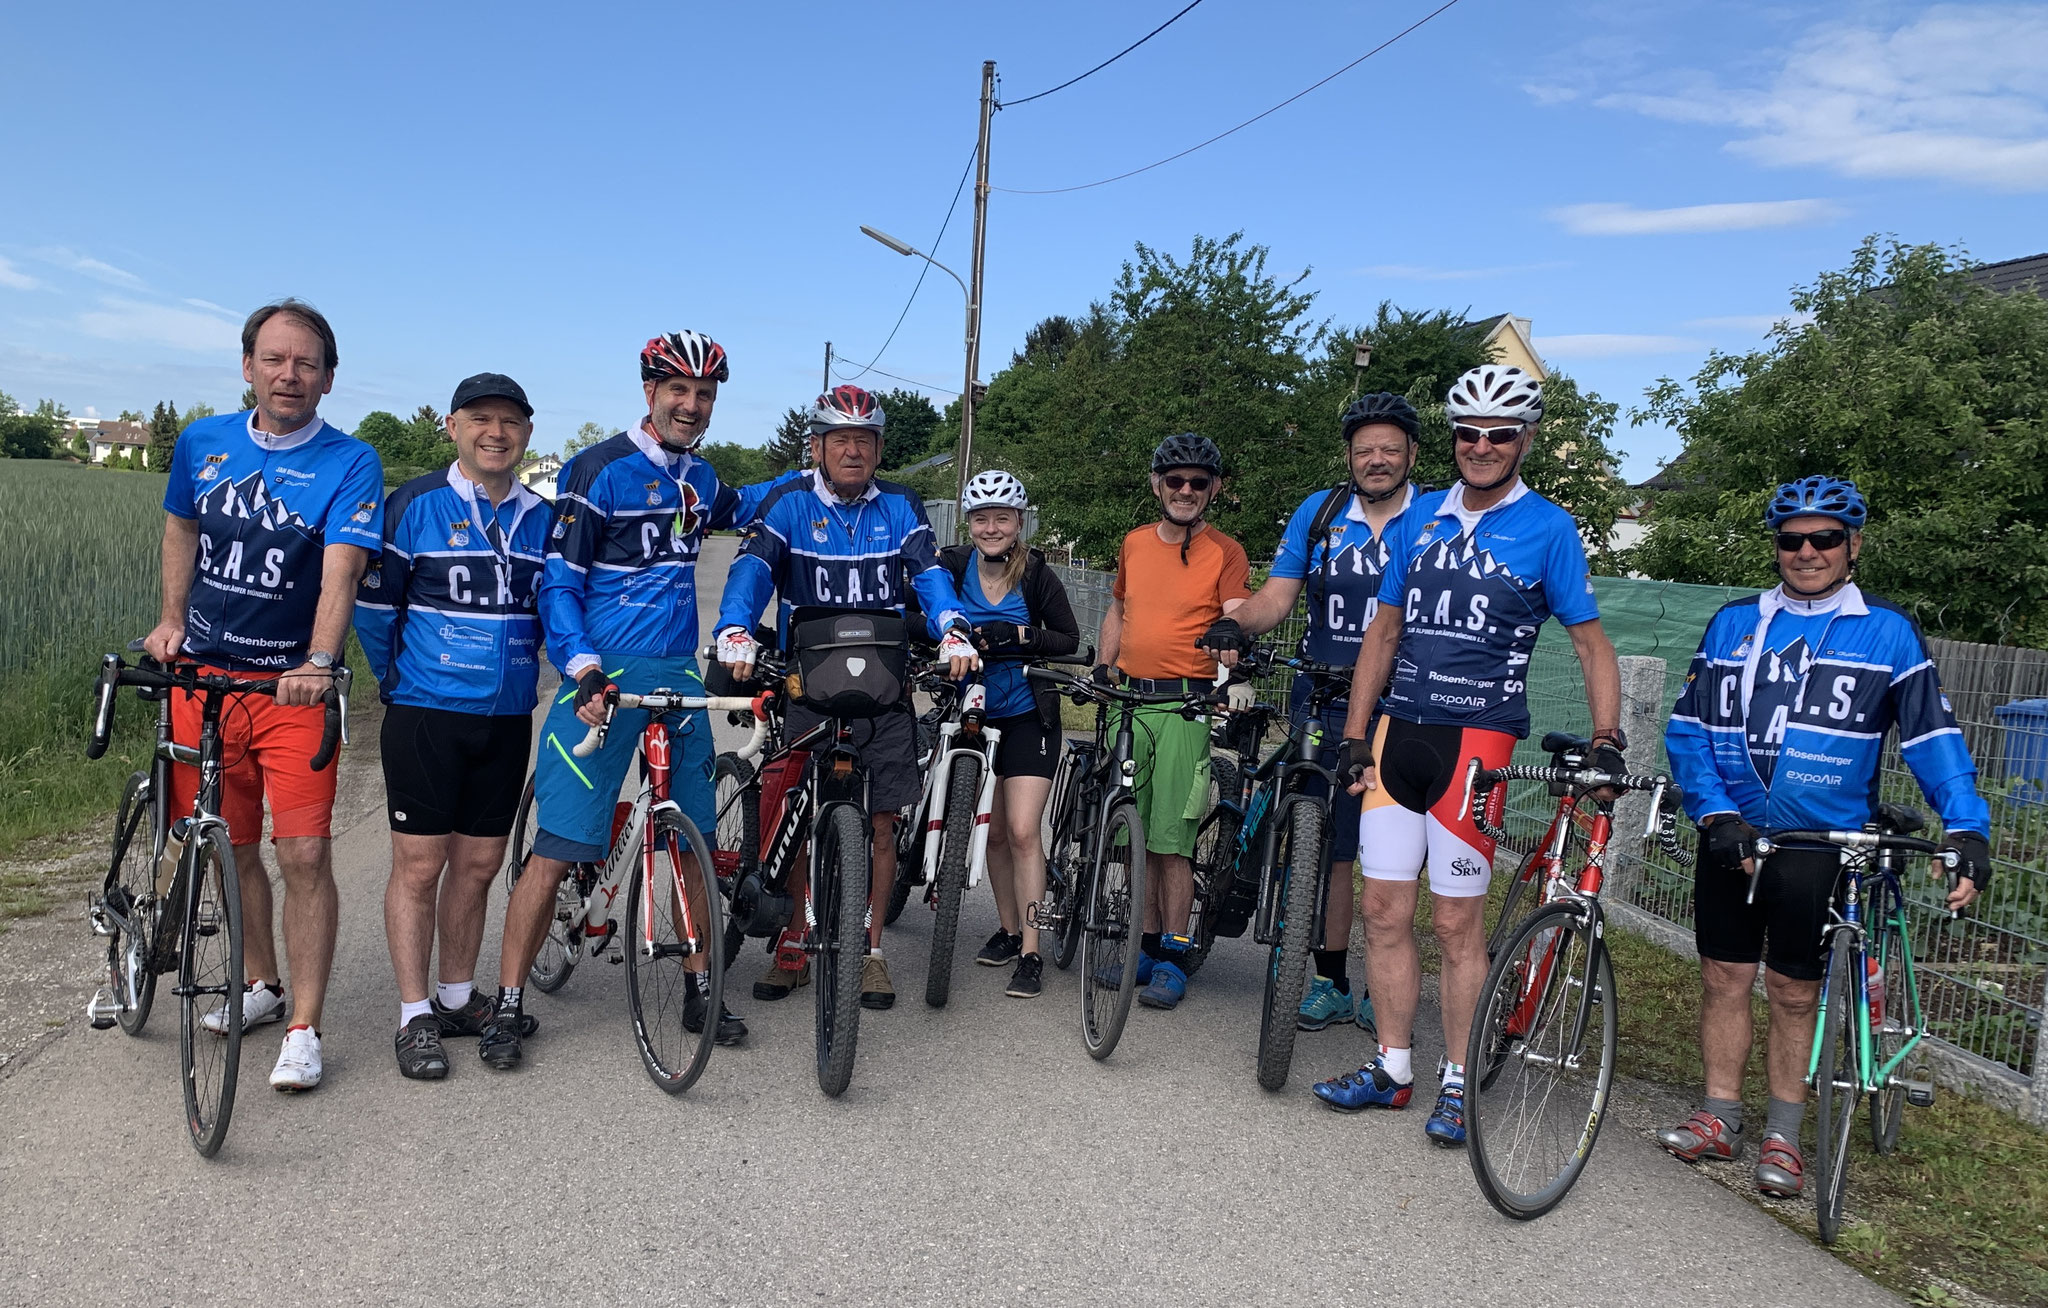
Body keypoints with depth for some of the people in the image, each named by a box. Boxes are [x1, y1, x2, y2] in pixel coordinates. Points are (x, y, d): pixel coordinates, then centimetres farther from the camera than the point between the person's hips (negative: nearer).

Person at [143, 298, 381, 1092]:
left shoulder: (349, 464, -7)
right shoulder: (202, 444, 7)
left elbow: (340, 570, -18)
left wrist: (319, 660, -33)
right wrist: (172, 620, 11)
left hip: (294, 685, -4)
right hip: (203, 672, 4)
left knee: (304, 852, -9)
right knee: (233, 846, 13)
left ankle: (302, 1030, 0)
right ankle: (261, 986, 33)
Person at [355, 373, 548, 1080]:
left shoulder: (542, 518, 8)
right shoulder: (414, 505, -4)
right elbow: (374, 601, 2)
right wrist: (396, 678, 8)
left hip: (508, 719, 4)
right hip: (426, 713, -4)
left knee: (478, 863, 11)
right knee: (420, 863, 0)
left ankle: (457, 997, 25)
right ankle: (415, 1017, 9)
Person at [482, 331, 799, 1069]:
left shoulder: (699, 479, 14)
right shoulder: (598, 470, -6)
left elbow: (739, 508, 40)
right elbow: (557, 582, -8)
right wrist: (583, 667, -21)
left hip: (679, 676, 6)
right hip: (605, 677, -6)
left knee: (696, 844, 8)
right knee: (558, 849, -7)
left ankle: (699, 992, 21)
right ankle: (507, 1007, 5)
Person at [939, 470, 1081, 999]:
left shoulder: (1037, 574, -10)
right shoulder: (951, 567, -6)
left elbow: (1069, 640, -5)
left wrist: (1019, 634, -21)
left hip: (1028, 717, -3)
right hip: (974, 714, 3)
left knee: (1023, 832, -11)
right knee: (992, 831, 12)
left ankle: (1031, 953, -4)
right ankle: (1008, 929, 30)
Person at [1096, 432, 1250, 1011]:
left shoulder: (1225, 551, 2)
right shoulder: (1134, 544, 15)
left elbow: (1237, 614, -6)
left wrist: (1230, 629, -28)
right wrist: (1104, 666, 16)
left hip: (1187, 707, -4)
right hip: (1128, 700, 4)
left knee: (1172, 839, -6)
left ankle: (1173, 958, 5)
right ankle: (1148, 943, 20)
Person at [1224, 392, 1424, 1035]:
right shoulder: (1319, 513, 8)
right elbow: (1276, 598, 4)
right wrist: (1233, 621, -16)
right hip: (1323, 710, 2)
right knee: (1328, 849, 8)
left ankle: (1381, 991, 18)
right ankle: (1331, 982, 21)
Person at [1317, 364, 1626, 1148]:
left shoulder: (1548, 530, -1)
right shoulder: (1421, 517, 11)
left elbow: (1590, 642, 3)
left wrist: (1606, 740, -9)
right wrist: (1354, 737, 9)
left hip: (1476, 739, -4)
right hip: (1397, 732, 4)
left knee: (1457, 921, -1)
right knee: (1385, 911, 7)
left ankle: (1457, 1083, 14)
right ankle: (1392, 1068, 20)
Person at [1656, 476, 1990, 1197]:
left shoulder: (1887, 631, 0)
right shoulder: (1733, 624, 6)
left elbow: (1933, 734, -5)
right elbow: (1688, 727, 2)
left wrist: (1967, 829, -18)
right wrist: (1716, 813, -11)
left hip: (1821, 842, -2)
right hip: (1731, 836, 2)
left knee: (1793, 990, 6)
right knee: (1724, 977, 8)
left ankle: (1782, 1136, 20)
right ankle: (1719, 1119, 22)